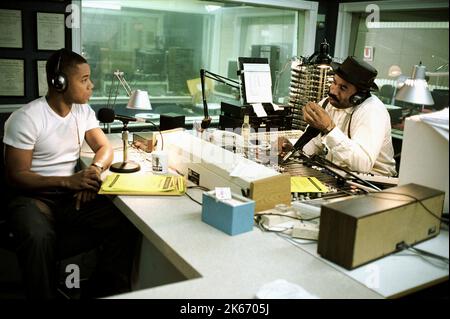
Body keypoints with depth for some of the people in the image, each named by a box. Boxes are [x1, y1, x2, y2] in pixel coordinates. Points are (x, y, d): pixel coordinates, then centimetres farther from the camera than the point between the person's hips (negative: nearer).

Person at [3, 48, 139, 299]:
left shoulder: (83, 111, 5)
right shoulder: (26, 118, -12)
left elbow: (105, 148, 7)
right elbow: (16, 176, -12)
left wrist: (94, 170, -18)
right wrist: (69, 181, -25)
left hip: (72, 193, 5)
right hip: (33, 196, -4)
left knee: (125, 226, -20)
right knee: (39, 239, -38)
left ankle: (103, 292, -1)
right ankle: (45, 294, -11)